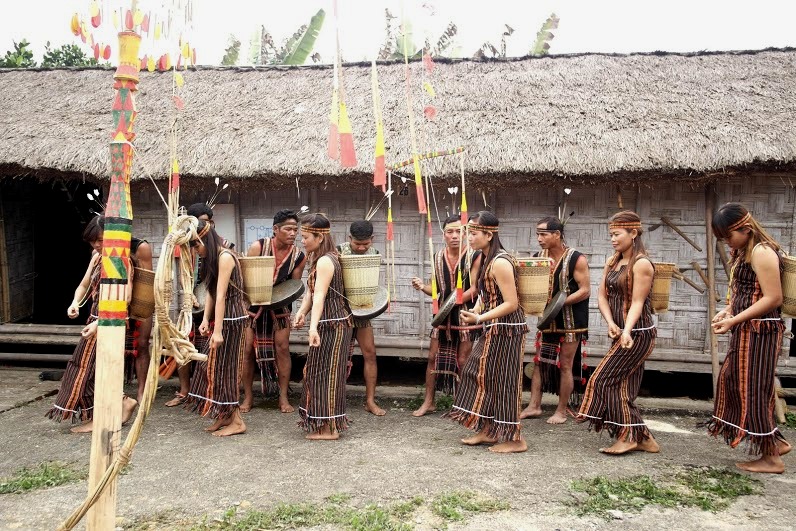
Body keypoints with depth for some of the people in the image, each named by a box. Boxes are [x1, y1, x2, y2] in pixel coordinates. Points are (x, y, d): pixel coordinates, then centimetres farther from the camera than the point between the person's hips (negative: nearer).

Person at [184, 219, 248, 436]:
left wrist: (218, 330, -21)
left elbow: (221, 296, -20)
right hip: (222, 318, 9)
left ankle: (236, 421, 5)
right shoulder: (212, 259, 13)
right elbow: (211, 293, 11)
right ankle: (225, 416, 20)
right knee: (212, 364, 11)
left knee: (224, 367, -4)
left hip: (231, 319, -9)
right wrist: (205, 320, 0)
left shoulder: (224, 257, -16)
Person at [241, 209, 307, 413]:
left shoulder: (299, 256, -10)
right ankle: (248, 396, 15)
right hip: (253, 303, -1)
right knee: (247, 349, 0)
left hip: (279, 305, 2)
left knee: (283, 348, -1)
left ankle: (283, 397, 11)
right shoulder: (258, 247, -17)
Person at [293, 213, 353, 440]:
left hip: (332, 324, -10)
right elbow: (311, 291, 7)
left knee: (325, 372, -2)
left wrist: (313, 327, -41)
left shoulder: (325, 261, -20)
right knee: (319, 371, 17)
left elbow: (320, 296, -32)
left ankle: (329, 428, 8)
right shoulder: (318, 259, 13)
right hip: (329, 323, 10)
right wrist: (301, 312, -8)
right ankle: (320, 420, 30)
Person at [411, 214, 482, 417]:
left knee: (462, 361, 2)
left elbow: (474, 289, -15)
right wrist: (423, 287, -8)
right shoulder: (438, 257, 5)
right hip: (443, 314, 5)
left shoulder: (474, 256, -11)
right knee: (433, 357, 9)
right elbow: (439, 289, 12)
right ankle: (428, 402, 21)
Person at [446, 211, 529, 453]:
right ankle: (488, 430, 26)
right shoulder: (487, 260, 10)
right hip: (494, 330, 10)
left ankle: (516, 439, 10)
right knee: (481, 375, 14)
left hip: (506, 331, -10)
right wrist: (474, 313, -1)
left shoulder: (500, 263, -20)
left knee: (502, 381, -2)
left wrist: (479, 318, -24)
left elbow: (512, 303, -23)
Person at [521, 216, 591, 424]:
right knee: (539, 362, 8)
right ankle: (534, 406, 17)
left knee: (565, 366, 3)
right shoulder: (539, 257, 2)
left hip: (570, 321, -6)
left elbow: (585, 290, -15)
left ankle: (562, 411, 14)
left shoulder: (576, 259, -14)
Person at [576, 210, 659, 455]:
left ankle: (628, 436, 0)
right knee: (624, 387, 9)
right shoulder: (612, 263, 11)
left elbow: (637, 302, -19)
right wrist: (611, 323, -12)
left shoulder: (641, 264, -13)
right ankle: (643, 438, 19)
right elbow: (602, 296, 4)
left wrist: (627, 331, -33)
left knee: (605, 379, -9)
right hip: (620, 333, 8)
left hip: (638, 334, -8)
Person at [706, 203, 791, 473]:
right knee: (733, 382, 15)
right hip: (747, 331, 10)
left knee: (752, 389, -2)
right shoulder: (742, 252, 13)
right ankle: (776, 441, 25)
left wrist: (734, 320, -22)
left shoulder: (761, 252, -17)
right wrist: (727, 311, 1)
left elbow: (773, 298, -21)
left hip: (759, 331, -10)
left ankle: (771, 457, 12)